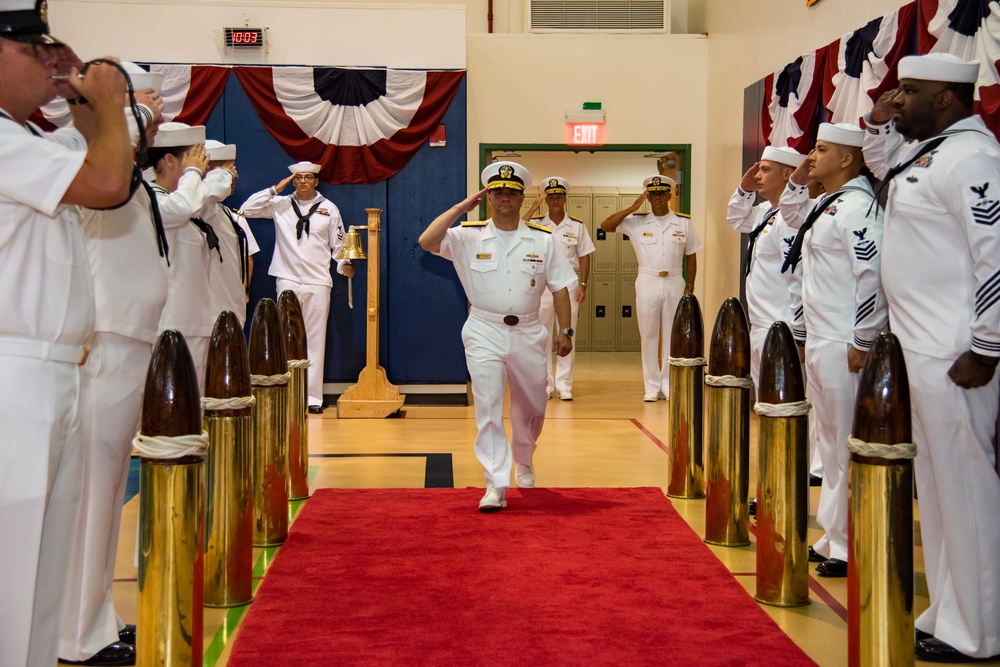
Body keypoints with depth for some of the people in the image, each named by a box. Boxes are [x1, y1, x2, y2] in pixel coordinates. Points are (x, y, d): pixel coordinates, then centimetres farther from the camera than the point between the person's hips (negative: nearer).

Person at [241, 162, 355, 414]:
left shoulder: (329, 209, 8)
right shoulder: (280, 204, 7)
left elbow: (338, 244, 8)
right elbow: (247, 209, 0)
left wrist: (345, 265, -11)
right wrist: (275, 189, -1)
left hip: (318, 283, 0)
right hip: (288, 281, 0)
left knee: (315, 340, 1)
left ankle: (312, 396, 3)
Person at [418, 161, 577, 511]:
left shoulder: (542, 240, 3)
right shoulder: (469, 236, -3)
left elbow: (559, 287, 5)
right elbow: (427, 241, -18)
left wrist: (565, 331, 0)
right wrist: (461, 207, -14)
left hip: (527, 333, 3)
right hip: (484, 333, -2)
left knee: (532, 407, 16)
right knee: (488, 408, -11)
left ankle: (524, 463, 45)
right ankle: (495, 486, -9)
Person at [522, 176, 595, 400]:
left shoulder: (577, 226, 5)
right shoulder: (536, 224, 3)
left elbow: (584, 257, 5)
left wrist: (583, 285, -4)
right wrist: (534, 207, -14)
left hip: (569, 283, 0)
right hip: (542, 283, 0)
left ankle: (564, 385, 8)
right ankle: (544, 384, 12)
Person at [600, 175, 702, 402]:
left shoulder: (684, 222, 4)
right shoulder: (636, 221, 0)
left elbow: (690, 256, 9)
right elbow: (606, 226, -7)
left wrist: (690, 287, 5)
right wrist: (632, 208, -11)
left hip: (675, 283, 1)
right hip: (647, 282, -1)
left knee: (673, 335, 5)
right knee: (648, 335, 4)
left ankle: (669, 385, 13)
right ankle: (652, 386, 11)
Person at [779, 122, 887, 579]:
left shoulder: (857, 207, -15)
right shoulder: (827, 206, 14)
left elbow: (873, 276, -22)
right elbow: (792, 214, 36)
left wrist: (862, 344, -20)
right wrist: (798, 179, 19)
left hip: (843, 347, -10)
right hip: (818, 342, 10)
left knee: (848, 448, -4)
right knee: (828, 443, 16)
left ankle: (852, 548, 3)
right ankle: (833, 537, 27)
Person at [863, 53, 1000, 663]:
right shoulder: (924, 151, 15)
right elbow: (880, 160, 38)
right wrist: (880, 120, 18)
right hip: (918, 349, 10)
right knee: (936, 486, 15)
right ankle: (948, 614, 26)